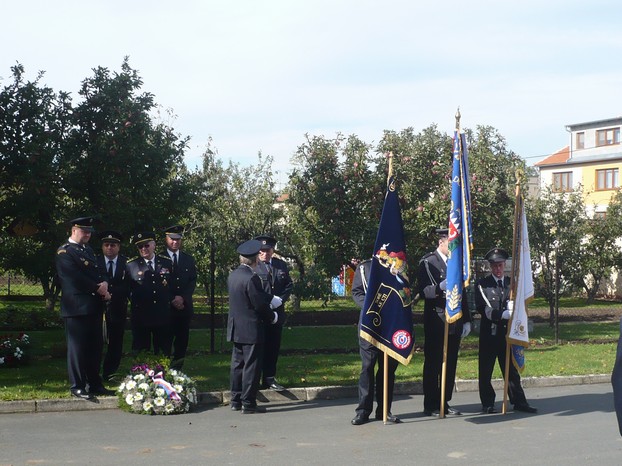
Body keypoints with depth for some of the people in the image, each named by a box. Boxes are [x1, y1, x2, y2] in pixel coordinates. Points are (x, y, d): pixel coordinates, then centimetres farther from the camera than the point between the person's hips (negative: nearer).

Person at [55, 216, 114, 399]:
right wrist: (98, 288, -12)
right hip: (77, 307, -8)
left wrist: (104, 284, -5)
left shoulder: (88, 250, 20)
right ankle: (77, 386, 4)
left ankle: (94, 384, 17)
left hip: (94, 307, 8)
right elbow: (75, 278, -16)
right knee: (77, 347, -2)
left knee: (95, 347, 10)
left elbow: (99, 273, 18)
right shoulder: (65, 252, -7)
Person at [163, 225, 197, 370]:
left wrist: (182, 298, -8)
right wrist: (172, 300, -10)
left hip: (185, 307, 3)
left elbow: (192, 282, 7)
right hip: (166, 308, -3)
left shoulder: (189, 260, 14)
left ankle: (177, 370, 8)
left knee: (182, 341, 3)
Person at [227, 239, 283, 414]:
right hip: (251, 329, -8)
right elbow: (260, 304, -17)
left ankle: (236, 400, 21)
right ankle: (248, 403, 3)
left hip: (235, 329, 8)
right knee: (251, 365, -1)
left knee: (238, 363, 15)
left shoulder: (233, 275, 7)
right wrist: (272, 316, -1)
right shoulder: (251, 278, -20)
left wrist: (272, 299, 19)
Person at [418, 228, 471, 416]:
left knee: (450, 364, 8)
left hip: (455, 322, 6)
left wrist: (466, 320, 16)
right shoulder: (427, 262, -4)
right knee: (432, 364, -2)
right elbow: (423, 292, -12)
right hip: (435, 322, -6)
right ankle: (430, 405, 4)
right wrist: (441, 287, -31)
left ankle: (444, 402, 15)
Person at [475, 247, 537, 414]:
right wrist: (504, 314, -17)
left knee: (512, 369, 8)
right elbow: (483, 309, -10)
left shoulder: (512, 283, 12)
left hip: (507, 332, 3)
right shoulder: (482, 285, 0)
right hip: (488, 333, -3)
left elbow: (516, 307, 9)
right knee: (486, 370, 2)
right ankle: (487, 404, 10)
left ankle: (518, 402, 13)